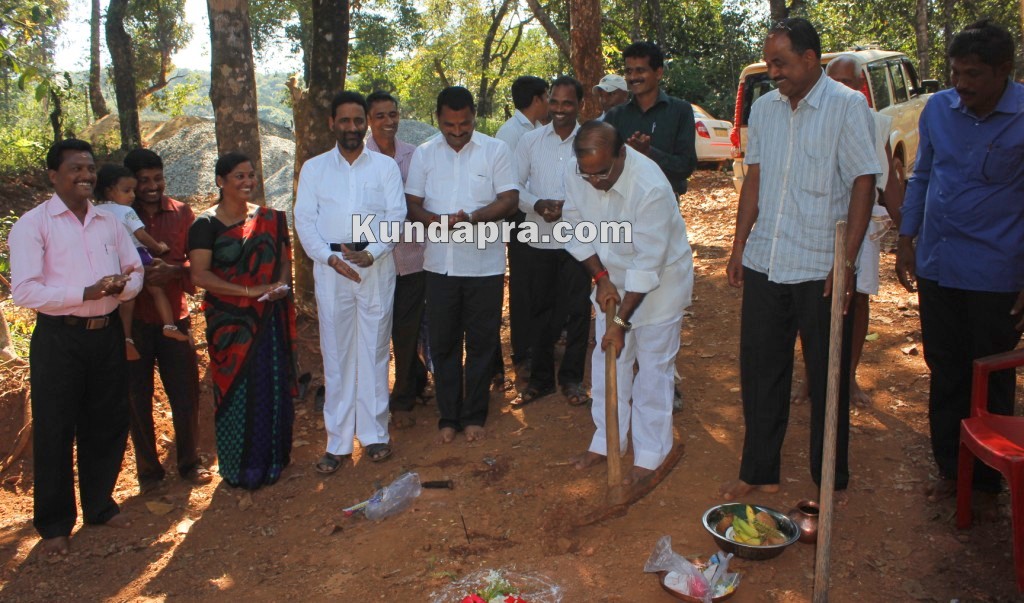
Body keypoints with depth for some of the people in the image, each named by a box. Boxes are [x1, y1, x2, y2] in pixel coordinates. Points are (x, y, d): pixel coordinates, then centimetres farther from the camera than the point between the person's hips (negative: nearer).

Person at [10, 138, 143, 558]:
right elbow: (23, 290, -14)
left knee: (107, 425, 14)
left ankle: (99, 505, 32)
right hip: (59, 338, -5)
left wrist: (122, 285, -10)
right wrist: (85, 293, -22)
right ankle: (54, 525, 19)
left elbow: (135, 269, 13)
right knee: (54, 432, 5)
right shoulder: (33, 224, -6)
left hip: (106, 334, 5)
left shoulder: (109, 222, 10)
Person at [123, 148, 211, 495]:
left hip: (175, 317, 2)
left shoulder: (182, 213, 3)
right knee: (138, 398, 7)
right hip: (133, 320, -1)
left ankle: (190, 463, 26)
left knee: (186, 394, 7)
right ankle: (148, 470, 23)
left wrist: (173, 271, -19)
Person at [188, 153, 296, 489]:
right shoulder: (206, 224, -5)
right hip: (230, 321, -4)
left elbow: (285, 260, 12)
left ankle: (272, 461, 24)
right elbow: (199, 275, -13)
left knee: (273, 388, 8)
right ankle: (240, 470, 18)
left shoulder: (270, 219, 9)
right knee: (237, 391, 3)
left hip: (270, 319, 4)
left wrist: (281, 285, -11)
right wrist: (249, 291, -19)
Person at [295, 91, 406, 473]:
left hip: (376, 266, 0)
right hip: (330, 268, 1)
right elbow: (303, 219, 3)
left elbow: (396, 215, 0)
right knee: (336, 353, 3)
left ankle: (374, 433, 15)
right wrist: (329, 257, -12)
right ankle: (338, 441, 11)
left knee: (374, 349, 4)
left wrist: (371, 253, -15)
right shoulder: (314, 168, 11)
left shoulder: (386, 166, 9)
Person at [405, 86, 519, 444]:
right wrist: (437, 220, -19)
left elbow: (510, 199, -6)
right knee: (443, 343, 8)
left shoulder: (496, 150, -1)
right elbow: (412, 204, 3)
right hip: (440, 263, 2)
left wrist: (473, 218, -22)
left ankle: (474, 415, 22)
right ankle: (448, 417, 22)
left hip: (484, 263, -2)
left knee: (481, 343, 7)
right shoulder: (424, 154, 5)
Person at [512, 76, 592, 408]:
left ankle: (572, 377, 21)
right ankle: (540, 378, 24)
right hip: (540, 239, 2)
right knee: (541, 309, 11)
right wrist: (537, 205, -15)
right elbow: (514, 186, 3)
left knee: (577, 310, 5)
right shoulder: (531, 140, 4)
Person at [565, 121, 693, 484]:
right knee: (607, 361, 11)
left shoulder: (651, 188, -34)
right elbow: (577, 232, -2)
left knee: (654, 368, 2)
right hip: (613, 277, 6)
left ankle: (650, 454, 16)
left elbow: (648, 264, -29)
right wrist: (601, 278, -13)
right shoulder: (577, 177, -16)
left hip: (660, 281, -5)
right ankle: (606, 440, 27)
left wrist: (621, 320, -26)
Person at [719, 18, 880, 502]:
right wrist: (739, 247, 9)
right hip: (764, 264, 5)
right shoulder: (764, 109, 8)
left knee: (827, 380, 8)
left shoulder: (847, 106, -7)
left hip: (821, 270, -5)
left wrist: (846, 261, -15)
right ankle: (759, 472, 27)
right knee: (760, 371, 11)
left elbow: (863, 186, -10)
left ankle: (831, 482, 25)